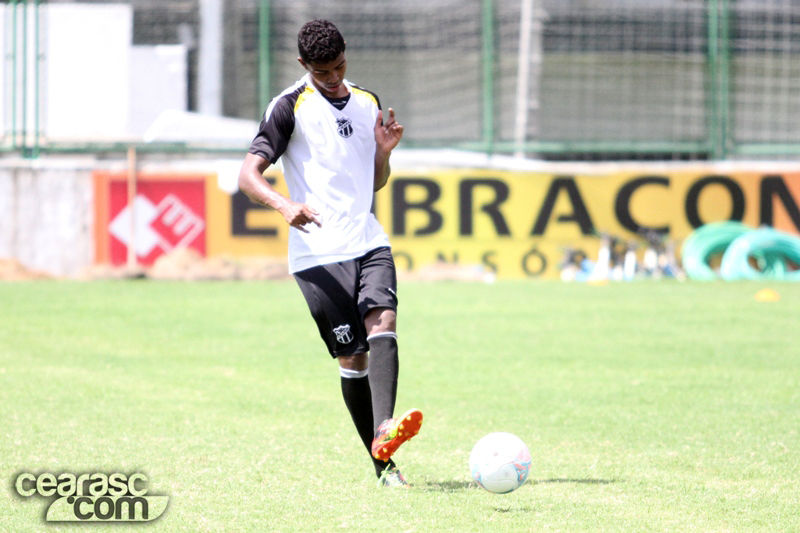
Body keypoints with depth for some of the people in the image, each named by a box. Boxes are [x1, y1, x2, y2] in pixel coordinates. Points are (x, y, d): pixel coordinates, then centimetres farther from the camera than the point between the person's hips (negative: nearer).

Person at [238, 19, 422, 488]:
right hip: (318, 252, -4)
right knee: (352, 356, -6)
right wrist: (286, 205, -28)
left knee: (383, 325, -21)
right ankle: (384, 465, 1)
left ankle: (384, 431, -37)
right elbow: (249, 175, -8)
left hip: (370, 242, 4)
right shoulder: (291, 106, -1)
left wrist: (384, 152, 4)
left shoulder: (368, 103, 16)